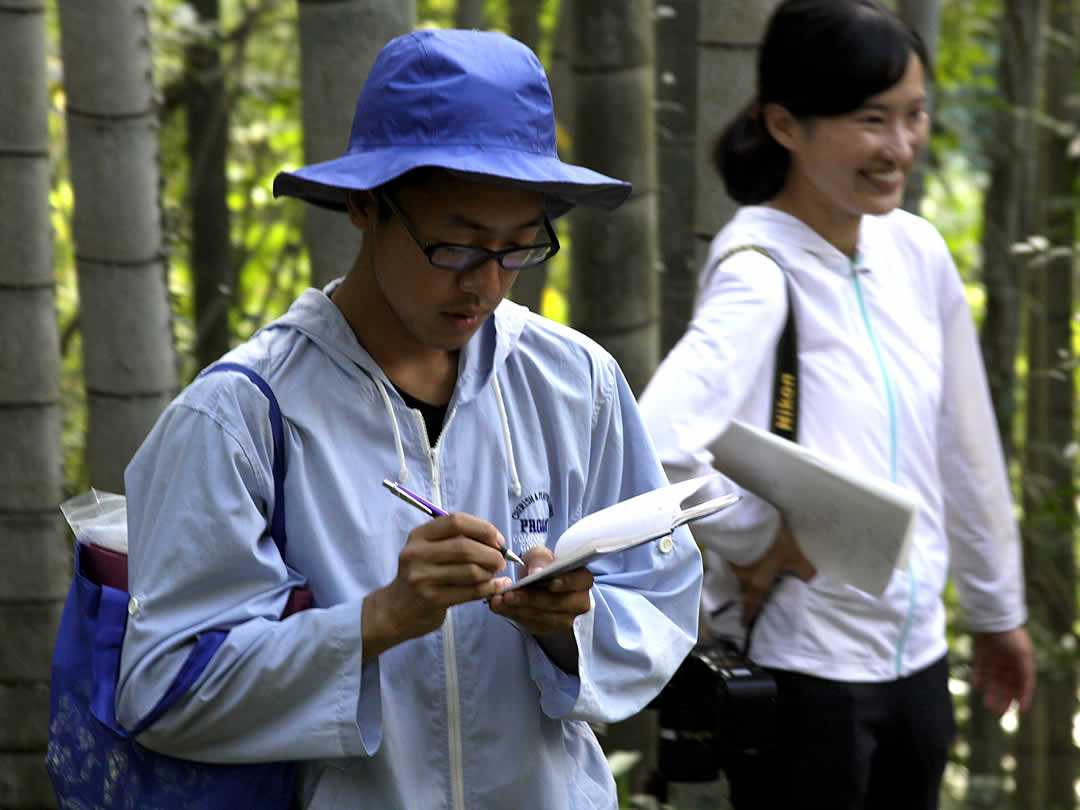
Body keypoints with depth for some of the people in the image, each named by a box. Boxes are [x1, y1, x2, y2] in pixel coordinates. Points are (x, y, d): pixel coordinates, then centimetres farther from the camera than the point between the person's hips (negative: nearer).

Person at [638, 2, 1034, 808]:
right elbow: (662, 447, -36)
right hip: (804, 673, -7)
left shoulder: (915, 252, 3)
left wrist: (998, 611, 21)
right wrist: (759, 546, -21)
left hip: (915, 654, 7)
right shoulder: (761, 273, -19)